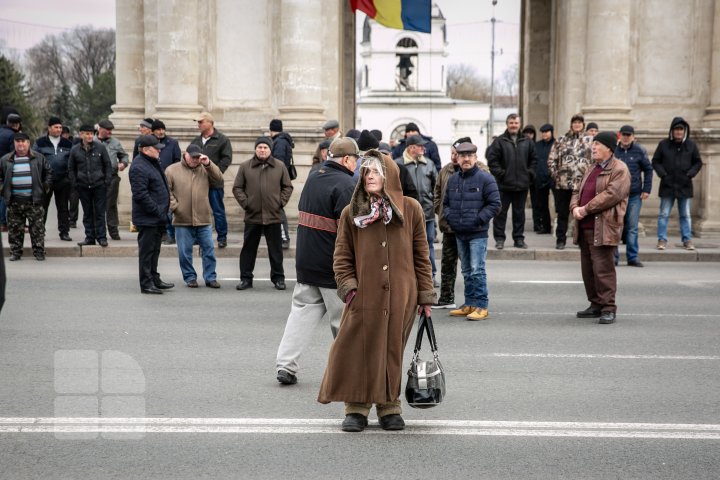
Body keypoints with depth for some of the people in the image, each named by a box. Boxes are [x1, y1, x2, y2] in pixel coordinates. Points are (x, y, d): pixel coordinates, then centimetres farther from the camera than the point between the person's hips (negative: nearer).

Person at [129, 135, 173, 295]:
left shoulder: (153, 163, 14)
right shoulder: (139, 167, -19)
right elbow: (140, 194, -24)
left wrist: (162, 212, 17)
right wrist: (156, 210, -21)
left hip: (157, 218, 10)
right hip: (147, 219, -10)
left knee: (154, 250, 18)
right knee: (147, 250, -2)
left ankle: (154, 280, 28)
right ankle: (146, 283, 4)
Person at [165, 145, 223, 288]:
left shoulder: (204, 169, 9)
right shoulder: (172, 170, 1)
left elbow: (218, 177, -3)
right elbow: (166, 191, 0)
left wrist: (208, 163, -12)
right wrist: (174, 206, -10)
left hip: (204, 219, 2)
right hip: (182, 220, -2)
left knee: (208, 249, 4)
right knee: (185, 251, 5)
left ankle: (210, 277, 13)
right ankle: (190, 277, 17)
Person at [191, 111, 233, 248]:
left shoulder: (222, 140, -3)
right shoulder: (196, 141, 13)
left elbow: (226, 159, -10)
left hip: (215, 183, -5)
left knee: (218, 211, 2)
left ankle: (222, 237, 11)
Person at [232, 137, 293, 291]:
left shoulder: (280, 166, 4)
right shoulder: (245, 167, 3)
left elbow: (288, 187, 10)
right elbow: (237, 188, 6)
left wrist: (281, 202, 0)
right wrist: (245, 202, -4)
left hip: (273, 216, 0)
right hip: (252, 216, 0)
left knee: (276, 249, 7)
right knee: (248, 249, 6)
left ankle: (278, 278, 18)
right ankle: (246, 278, 15)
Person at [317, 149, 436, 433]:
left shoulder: (410, 209, 5)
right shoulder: (351, 213, 5)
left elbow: (421, 256, 7)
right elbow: (342, 257, 7)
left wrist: (425, 295, 5)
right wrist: (348, 287, -8)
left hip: (401, 298, 0)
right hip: (365, 297, 0)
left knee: (392, 352, 6)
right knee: (359, 351, -2)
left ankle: (389, 406, 20)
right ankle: (357, 408, 11)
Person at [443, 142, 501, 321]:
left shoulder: (485, 178, -7)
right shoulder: (453, 179, 11)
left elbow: (495, 204, -9)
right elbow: (446, 203, 21)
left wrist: (479, 219, -15)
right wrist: (449, 217, 3)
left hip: (478, 234, -6)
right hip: (459, 233, 6)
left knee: (477, 270, -10)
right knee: (466, 271, 14)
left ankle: (482, 306, -5)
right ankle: (470, 304, 22)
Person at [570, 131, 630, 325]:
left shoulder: (619, 170, -6)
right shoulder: (591, 170, 23)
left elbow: (611, 194, -18)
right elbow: (578, 191, 21)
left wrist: (585, 209, -16)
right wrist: (575, 208, -1)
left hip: (603, 229, -9)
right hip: (585, 228, 9)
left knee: (603, 269, -10)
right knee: (588, 269, 11)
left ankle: (608, 309, -4)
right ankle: (596, 305, 20)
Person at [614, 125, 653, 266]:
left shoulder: (639, 151, 2)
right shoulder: (613, 150, 2)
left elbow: (648, 169, 9)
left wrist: (646, 189, 2)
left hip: (635, 195, 0)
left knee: (632, 228, 4)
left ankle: (632, 257, 11)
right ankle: (613, 256, 9)